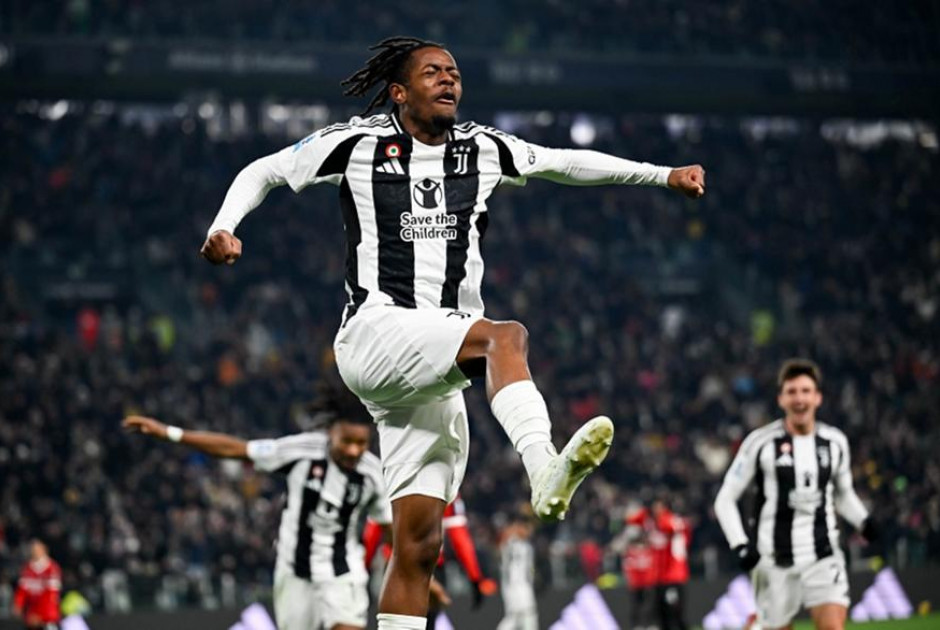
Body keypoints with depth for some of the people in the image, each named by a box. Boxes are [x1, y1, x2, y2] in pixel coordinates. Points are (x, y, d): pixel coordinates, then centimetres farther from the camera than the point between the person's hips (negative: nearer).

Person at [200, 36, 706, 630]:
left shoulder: (481, 149, 15)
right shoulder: (359, 142, 3)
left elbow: (566, 162, 25)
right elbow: (262, 172, 12)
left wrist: (664, 174, 22)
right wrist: (224, 227, -6)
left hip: (434, 376, 6)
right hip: (376, 331, -6)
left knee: (419, 542, 0)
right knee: (507, 335, -33)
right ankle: (545, 471, -57)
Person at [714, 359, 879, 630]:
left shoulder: (835, 442, 6)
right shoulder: (760, 442, -4)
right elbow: (725, 500, 1)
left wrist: (864, 521, 3)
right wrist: (740, 545, -13)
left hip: (823, 557, 2)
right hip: (775, 562, -2)